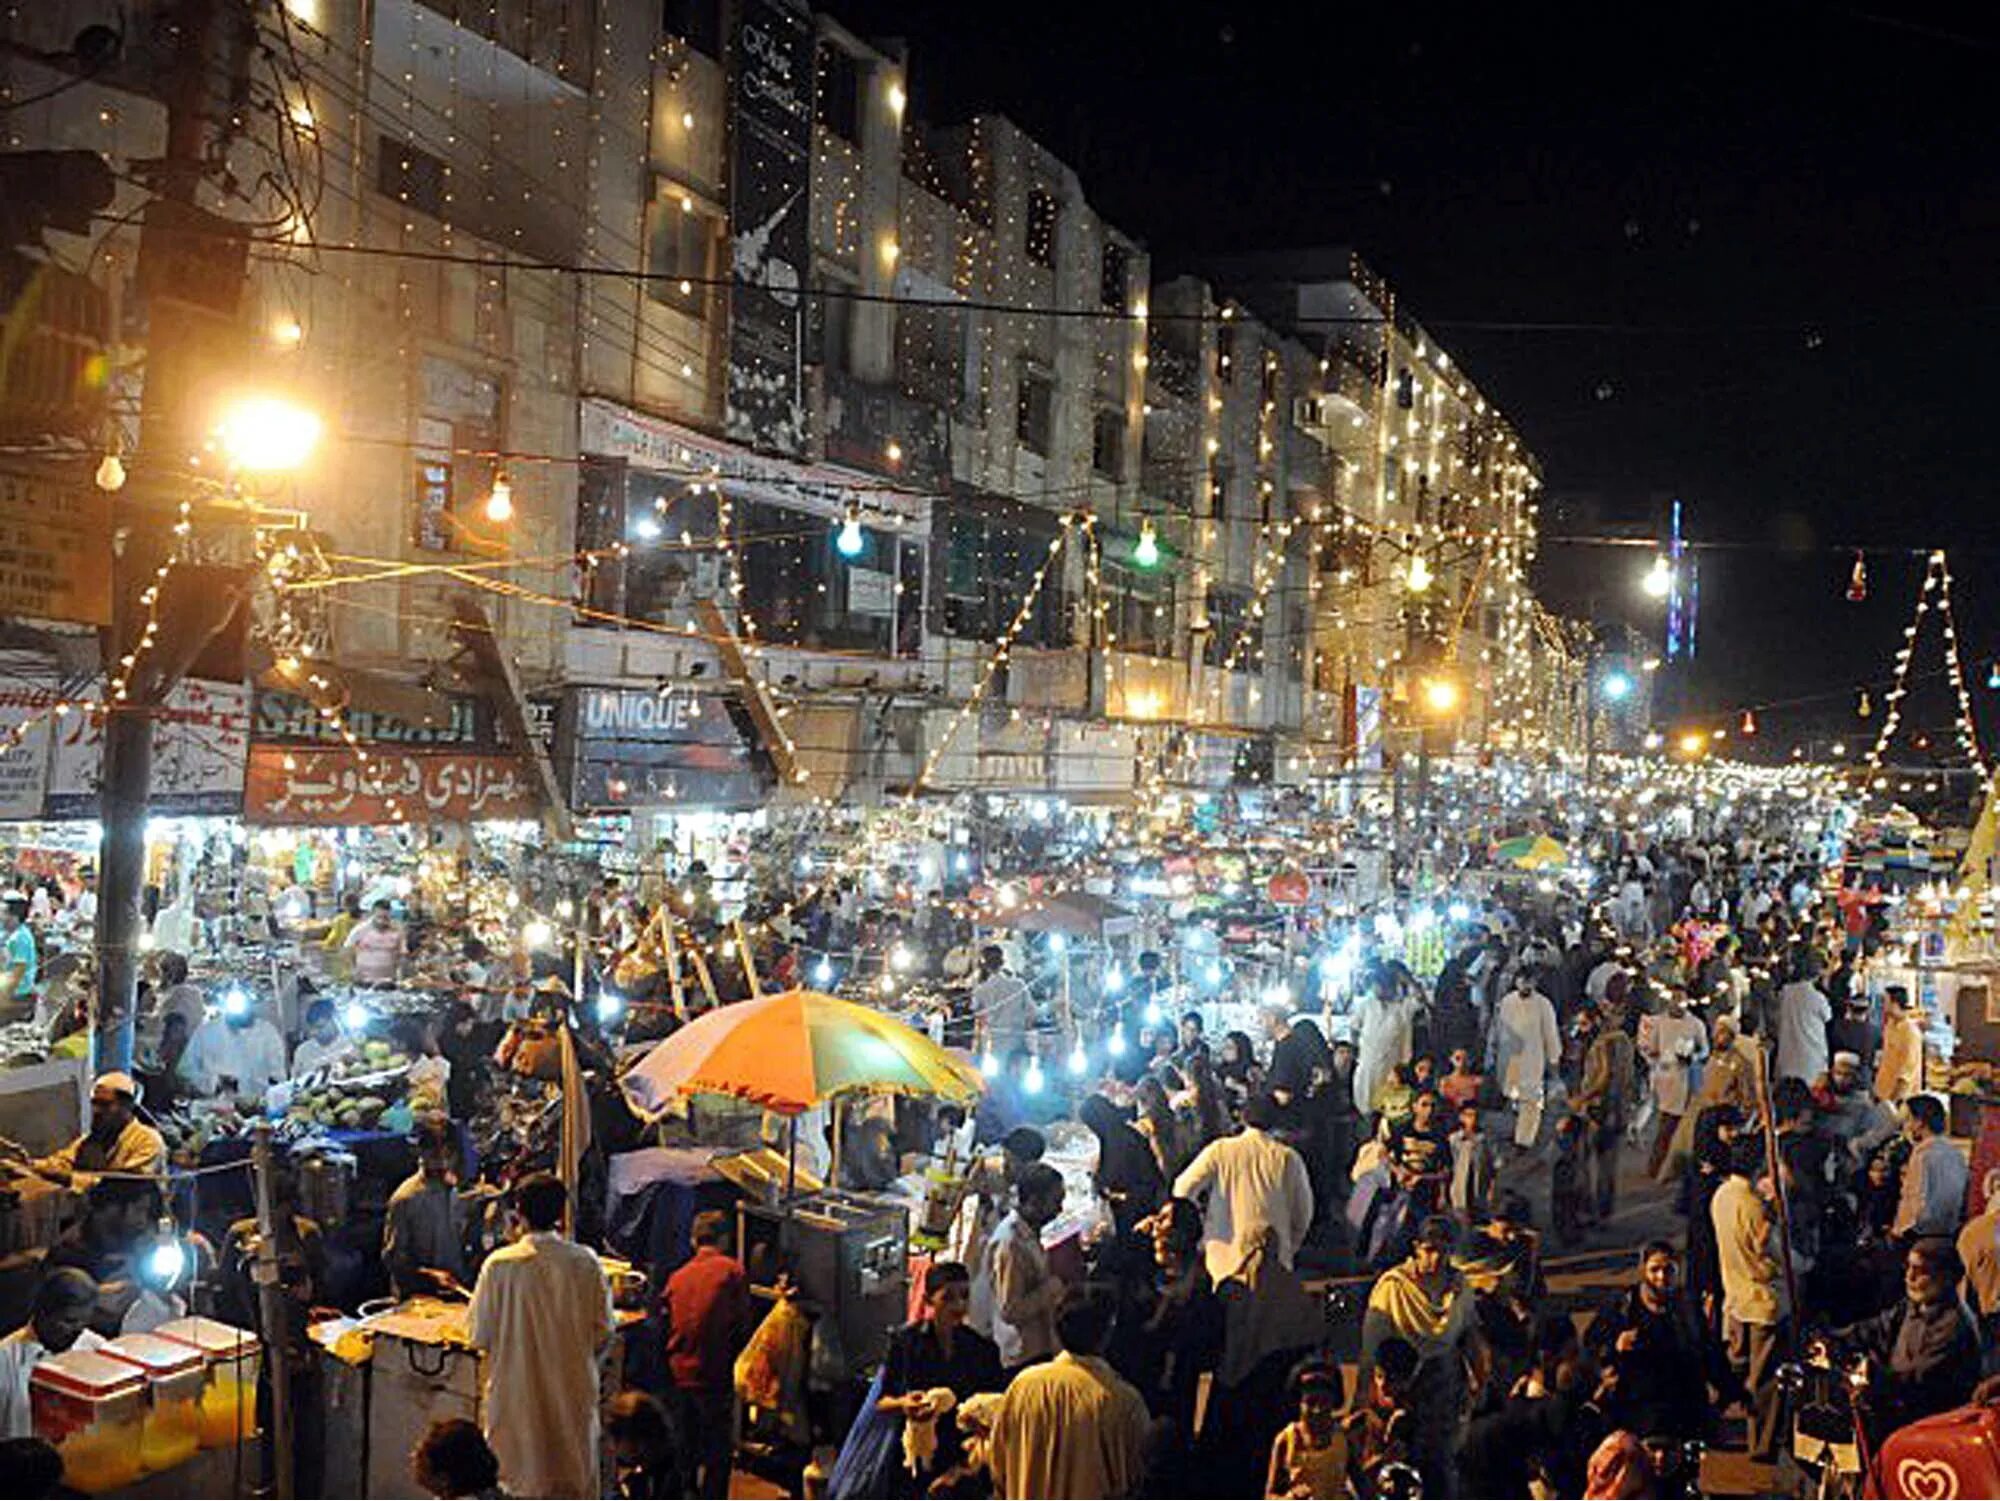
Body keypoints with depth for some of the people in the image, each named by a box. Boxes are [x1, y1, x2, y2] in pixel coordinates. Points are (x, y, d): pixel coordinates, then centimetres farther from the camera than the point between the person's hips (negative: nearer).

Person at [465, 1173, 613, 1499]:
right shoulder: (586, 1262, -11)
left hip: (516, 1392, -1)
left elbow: (479, 1337, -8)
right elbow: (602, 1331, -3)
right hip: (573, 1390, 1)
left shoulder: (500, 1265, -15)